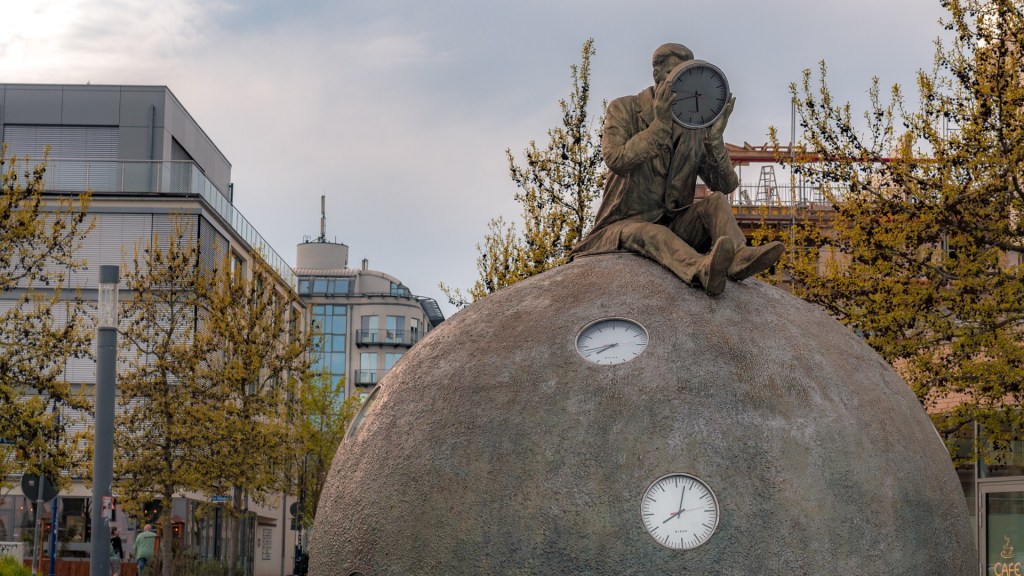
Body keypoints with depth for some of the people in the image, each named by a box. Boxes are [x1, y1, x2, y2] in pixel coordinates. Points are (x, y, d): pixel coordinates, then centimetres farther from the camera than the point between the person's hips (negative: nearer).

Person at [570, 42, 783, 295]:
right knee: (648, 233, -37)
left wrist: (715, 137, -16)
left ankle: (739, 258, -49)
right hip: (625, 224, -4)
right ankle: (702, 270, -66)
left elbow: (726, 185, -2)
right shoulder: (623, 110, -2)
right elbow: (617, 161, -22)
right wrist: (659, 125, -28)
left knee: (716, 201, -19)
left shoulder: (696, 124, 7)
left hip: (674, 225, 5)